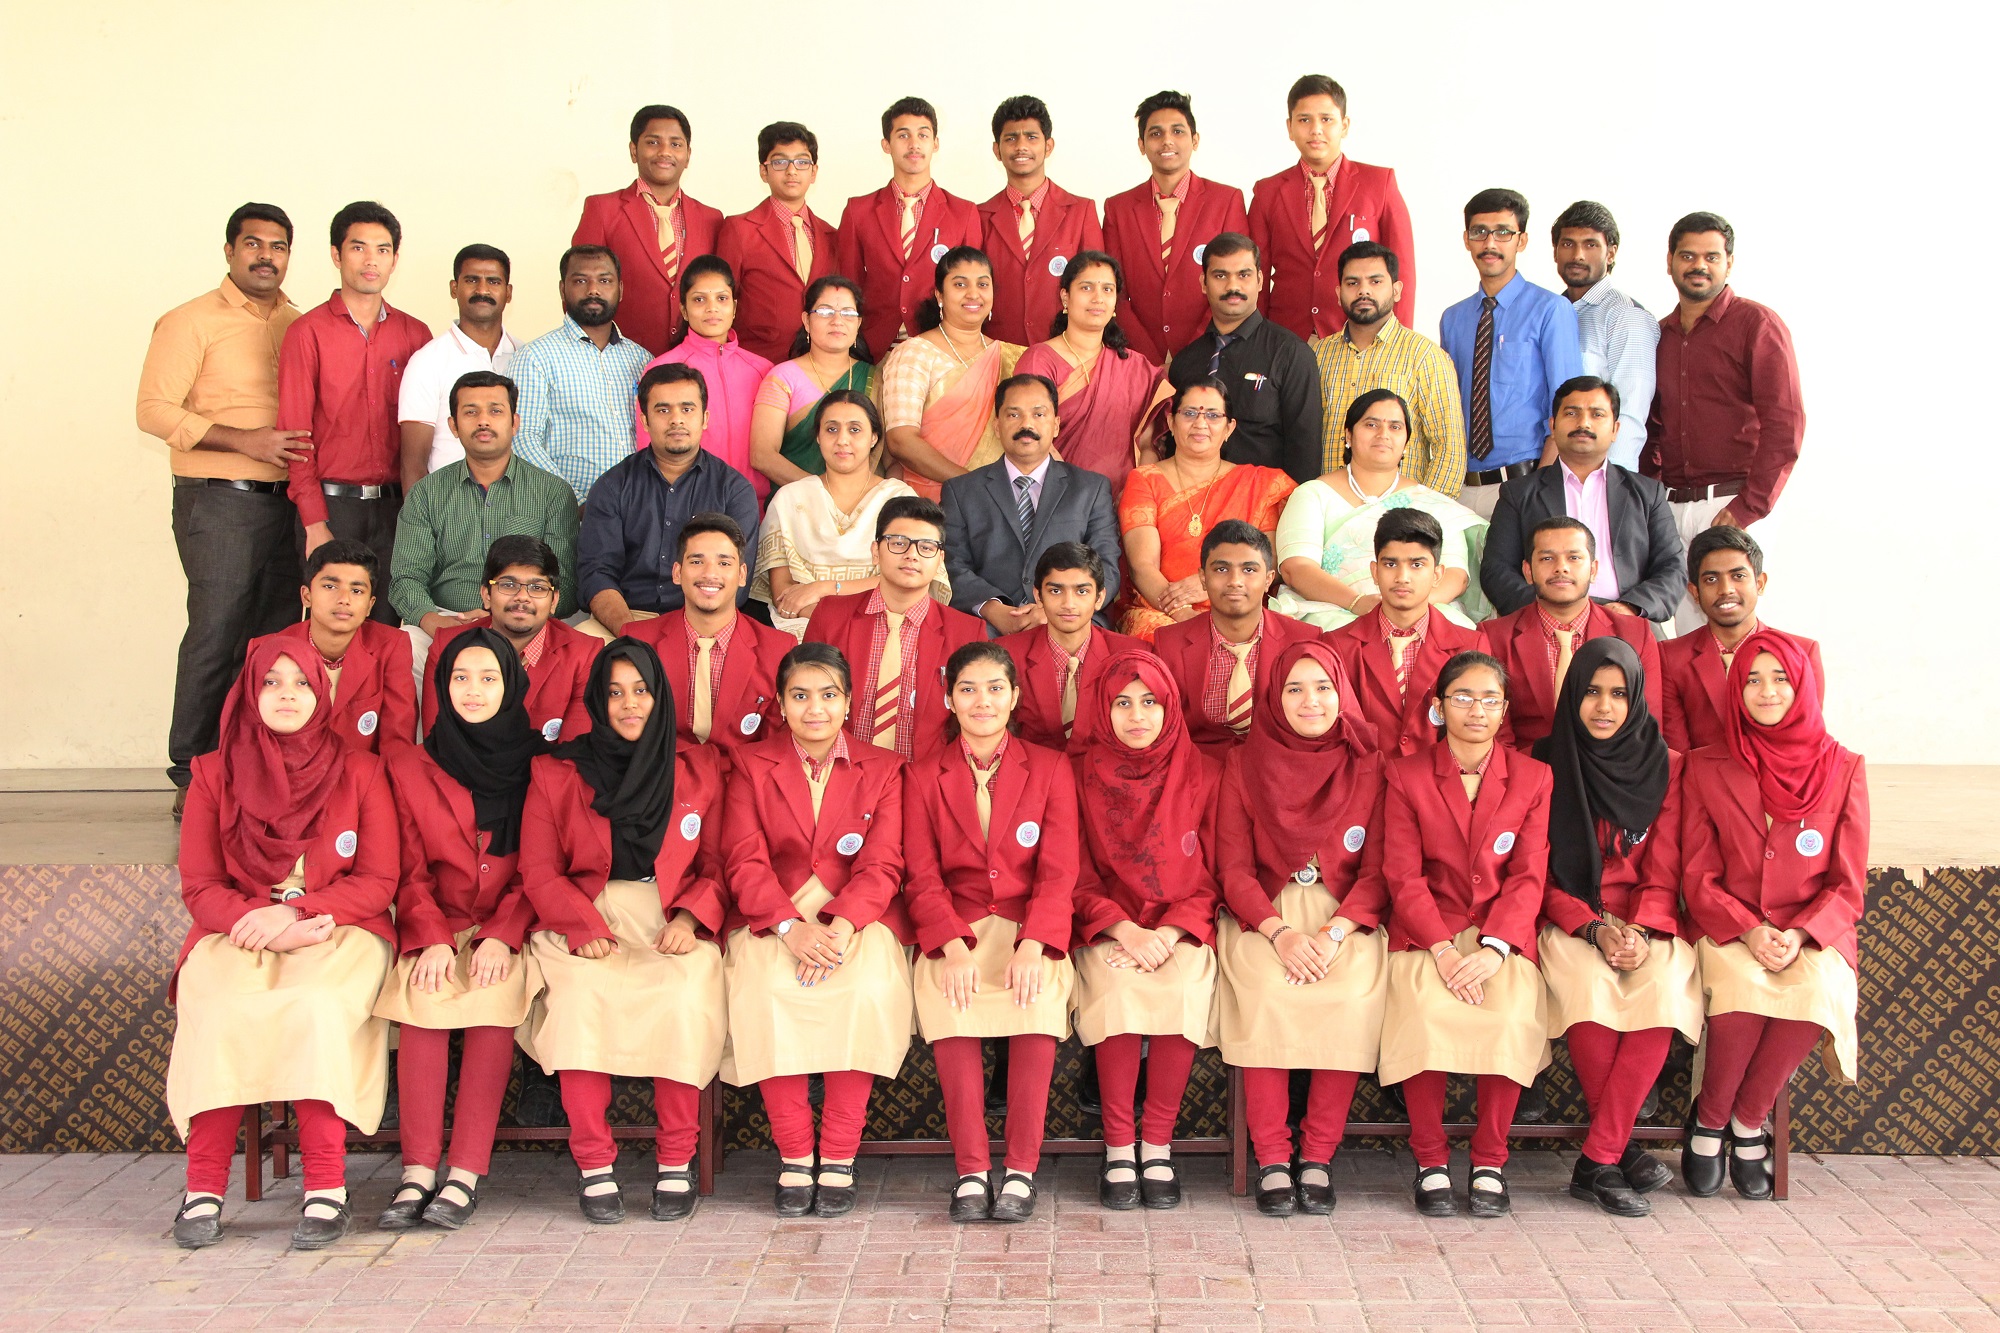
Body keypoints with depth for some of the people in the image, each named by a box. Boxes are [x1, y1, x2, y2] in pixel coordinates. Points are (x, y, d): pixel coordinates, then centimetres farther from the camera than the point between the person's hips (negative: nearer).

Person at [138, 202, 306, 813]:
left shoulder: (299, 324, 15)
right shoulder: (192, 321, -2)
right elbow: (154, 410, -10)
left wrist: (311, 448, 6)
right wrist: (244, 440, -18)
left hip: (287, 503, 5)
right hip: (219, 503, -5)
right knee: (215, 636, -6)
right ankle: (193, 778, 3)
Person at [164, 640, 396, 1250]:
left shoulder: (360, 772, 7)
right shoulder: (215, 774, 10)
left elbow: (379, 883, 2)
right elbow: (199, 887, 6)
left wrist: (294, 912, -13)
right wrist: (261, 922, -14)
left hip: (339, 932, -1)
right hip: (237, 932, 1)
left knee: (316, 1006, -33)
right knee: (218, 1010, -31)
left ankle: (326, 1187, -32)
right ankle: (204, 1188, -26)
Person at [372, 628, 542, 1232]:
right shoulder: (410, 768, 9)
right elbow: (409, 870, 4)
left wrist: (501, 936, -15)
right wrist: (432, 939, -14)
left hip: (509, 930, -1)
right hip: (436, 928, 1)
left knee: (497, 989, -31)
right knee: (422, 992, -29)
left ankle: (465, 1174, -29)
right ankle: (418, 1170, -28)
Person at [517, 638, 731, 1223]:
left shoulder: (700, 768, 12)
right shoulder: (556, 773, 11)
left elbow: (719, 864, 9)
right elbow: (539, 873, 4)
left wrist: (690, 918, -10)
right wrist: (586, 928, -13)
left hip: (675, 925, 0)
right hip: (585, 921, 0)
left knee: (689, 994, -32)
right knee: (580, 995, -33)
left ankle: (676, 1162, -17)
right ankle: (593, 1165, -20)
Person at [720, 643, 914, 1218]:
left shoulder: (883, 769, 10)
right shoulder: (751, 765, 10)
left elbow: (882, 867, -2)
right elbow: (746, 863, -1)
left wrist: (840, 927, -21)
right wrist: (790, 928, -20)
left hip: (858, 916, 0)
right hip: (772, 918, 0)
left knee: (868, 988, -32)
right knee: (762, 991, -32)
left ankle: (839, 1159, -19)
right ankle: (793, 1158, -18)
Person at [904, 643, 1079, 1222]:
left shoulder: (1050, 768, 8)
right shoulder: (924, 778, 11)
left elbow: (1058, 871, -2)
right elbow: (922, 877, 2)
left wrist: (1032, 946, -19)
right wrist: (954, 947, -17)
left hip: (1030, 928, 0)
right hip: (954, 929, 1)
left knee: (1040, 995, -32)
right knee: (946, 995, -31)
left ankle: (1021, 1170, -21)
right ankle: (970, 1169, -21)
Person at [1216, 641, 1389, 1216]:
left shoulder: (1369, 766, 6)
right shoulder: (1244, 764, 5)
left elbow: (1377, 873, 2)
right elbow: (1235, 871, 1)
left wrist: (1333, 934, -15)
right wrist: (1280, 932, -16)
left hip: (1346, 917, 1)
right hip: (1263, 915, 0)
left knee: (1355, 994, -29)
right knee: (1265, 993, -30)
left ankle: (1319, 1155, -15)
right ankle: (1271, 1158, -18)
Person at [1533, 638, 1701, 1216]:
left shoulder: (1665, 767, 6)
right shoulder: (1544, 764, 3)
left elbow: (1663, 871, 3)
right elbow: (1538, 874, 1)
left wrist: (1640, 931, -15)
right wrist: (1593, 926, -14)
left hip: (1646, 924, 1)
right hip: (1569, 923, -1)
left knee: (1665, 988, -31)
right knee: (1586, 988, -34)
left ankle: (1597, 1160, -23)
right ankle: (1621, 1146, -17)